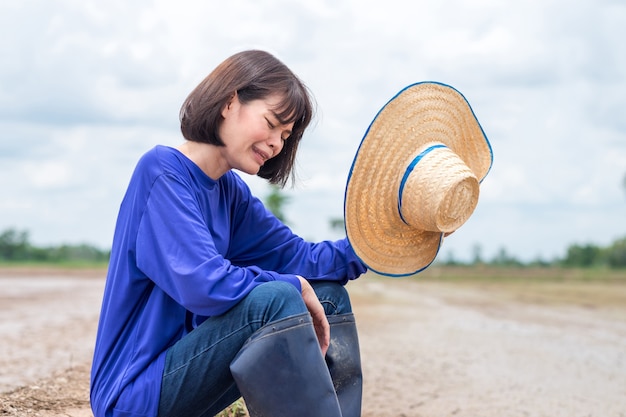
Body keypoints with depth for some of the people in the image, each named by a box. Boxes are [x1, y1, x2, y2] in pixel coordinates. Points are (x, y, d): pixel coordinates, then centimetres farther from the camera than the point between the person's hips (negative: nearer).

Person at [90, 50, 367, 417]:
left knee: (329, 295, 7)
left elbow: (299, 257, 5)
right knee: (275, 298, -29)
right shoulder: (162, 170, -16)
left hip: (185, 365, 9)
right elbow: (205, 284, -28)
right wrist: (296, 288, -17)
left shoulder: (230, 192, 10)